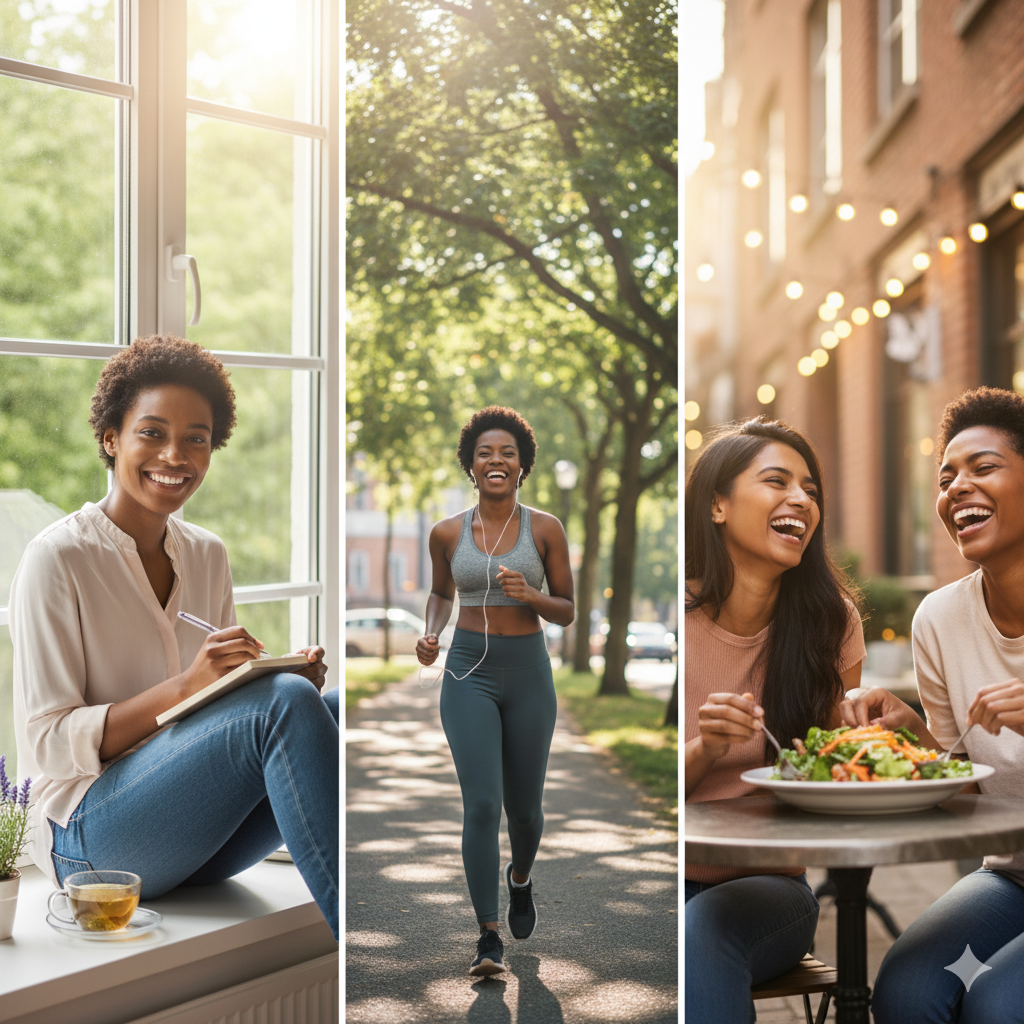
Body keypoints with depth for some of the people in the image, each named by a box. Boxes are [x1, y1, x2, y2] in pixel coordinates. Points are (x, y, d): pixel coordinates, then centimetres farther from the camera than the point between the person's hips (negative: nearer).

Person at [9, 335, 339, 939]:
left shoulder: (208, 556, 12)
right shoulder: (58, 558, -8)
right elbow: (47, 745, -13)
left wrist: (287, 680, -6)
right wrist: (183, 687, -25)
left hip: (197, 837, 7)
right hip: (90, 838, -6)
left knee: (341, 707, -20)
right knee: (285, 706, -30)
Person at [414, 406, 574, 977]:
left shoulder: (545, 530, -3)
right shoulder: (448, 533, 1)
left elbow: (568, 612, 1)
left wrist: (530, 596, -19)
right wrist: (432, 634, -2)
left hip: (529, 673, 0)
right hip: (469, 673, 0)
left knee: (524, 806, 12)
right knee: (482, 804, -12)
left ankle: (520, 879, 46)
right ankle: (489, 939, -5)